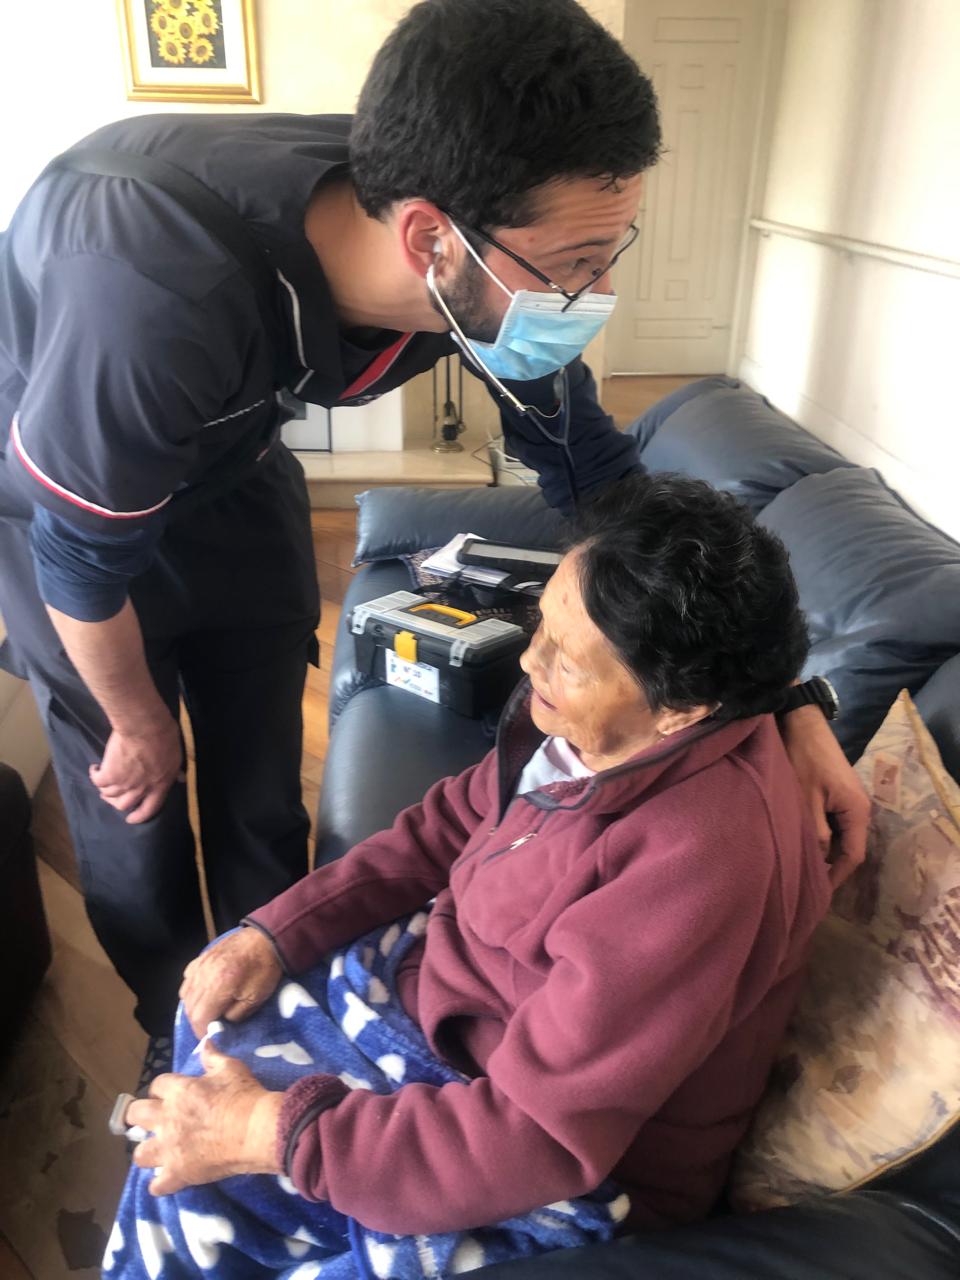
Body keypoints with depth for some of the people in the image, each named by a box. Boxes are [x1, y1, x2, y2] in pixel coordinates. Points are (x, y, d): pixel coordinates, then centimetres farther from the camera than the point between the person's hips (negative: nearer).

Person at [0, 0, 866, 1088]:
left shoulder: (483, 265, -27)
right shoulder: (158, 294, -45)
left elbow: (594, 472, -14)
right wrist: (140, 725, -8)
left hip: (226, 460, 4)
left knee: (262, 789, 10)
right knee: (132, 805, 6)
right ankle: (176, 1032, 35)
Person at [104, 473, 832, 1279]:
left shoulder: (698, 863, -38)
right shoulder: (603, 725, -14)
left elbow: (535, 1141, -32)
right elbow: (452, 824, 2)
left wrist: (273, 1132, -25)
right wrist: (274, 933, -3)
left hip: (574, 1174, -7)